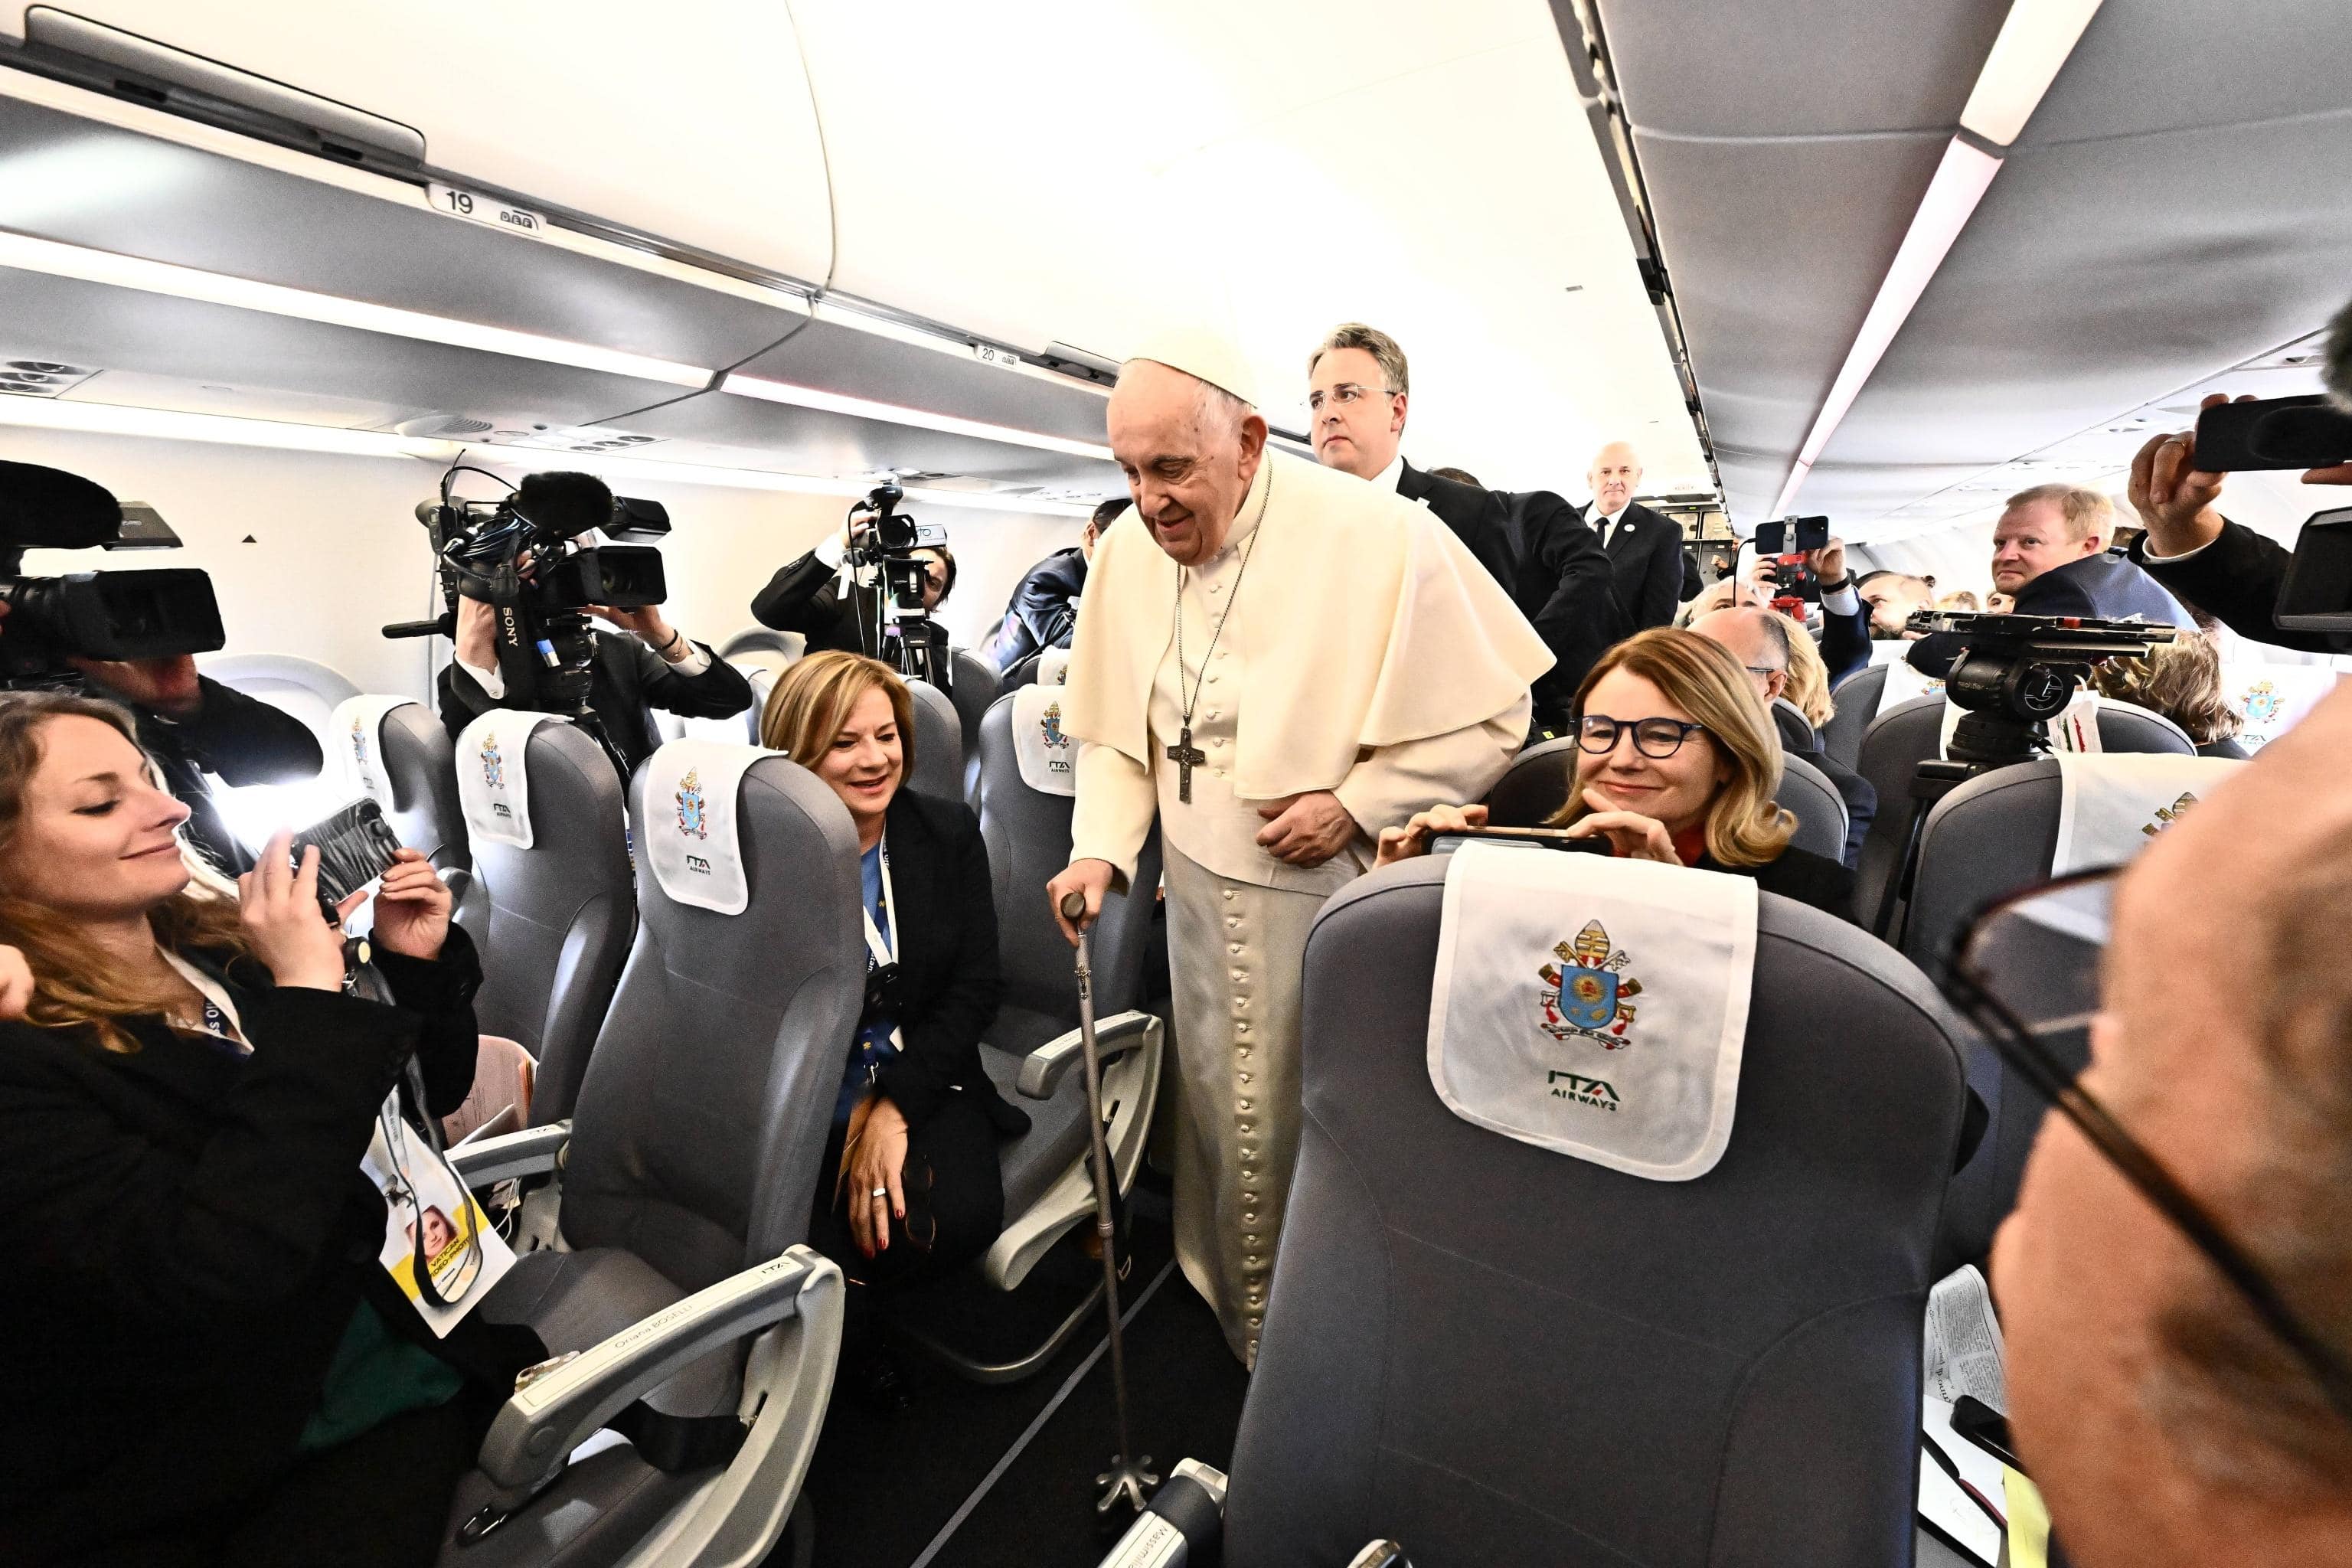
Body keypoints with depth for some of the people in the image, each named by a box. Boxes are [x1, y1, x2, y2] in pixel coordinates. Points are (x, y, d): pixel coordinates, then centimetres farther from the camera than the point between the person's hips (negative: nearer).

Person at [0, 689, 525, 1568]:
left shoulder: (222, 938, 2)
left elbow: (425, 1095, 12)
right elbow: (217, 1270, -29)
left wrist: (418, 962, -6)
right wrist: (306, 999, -25)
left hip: (412, 1366, 4)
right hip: (206, 1482, -4)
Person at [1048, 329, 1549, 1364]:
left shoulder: (1383, 538, -17)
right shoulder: (1127, 551, -1)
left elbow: (1493, 717, -10)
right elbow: (1111, 734, 9)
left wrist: (1358, 805, -18)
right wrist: (1102, 848, -5)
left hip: (1343, 900, -4)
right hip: (1206, 902, 4)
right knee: (1224, 1124, 18)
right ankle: (1243, 1339, 44)